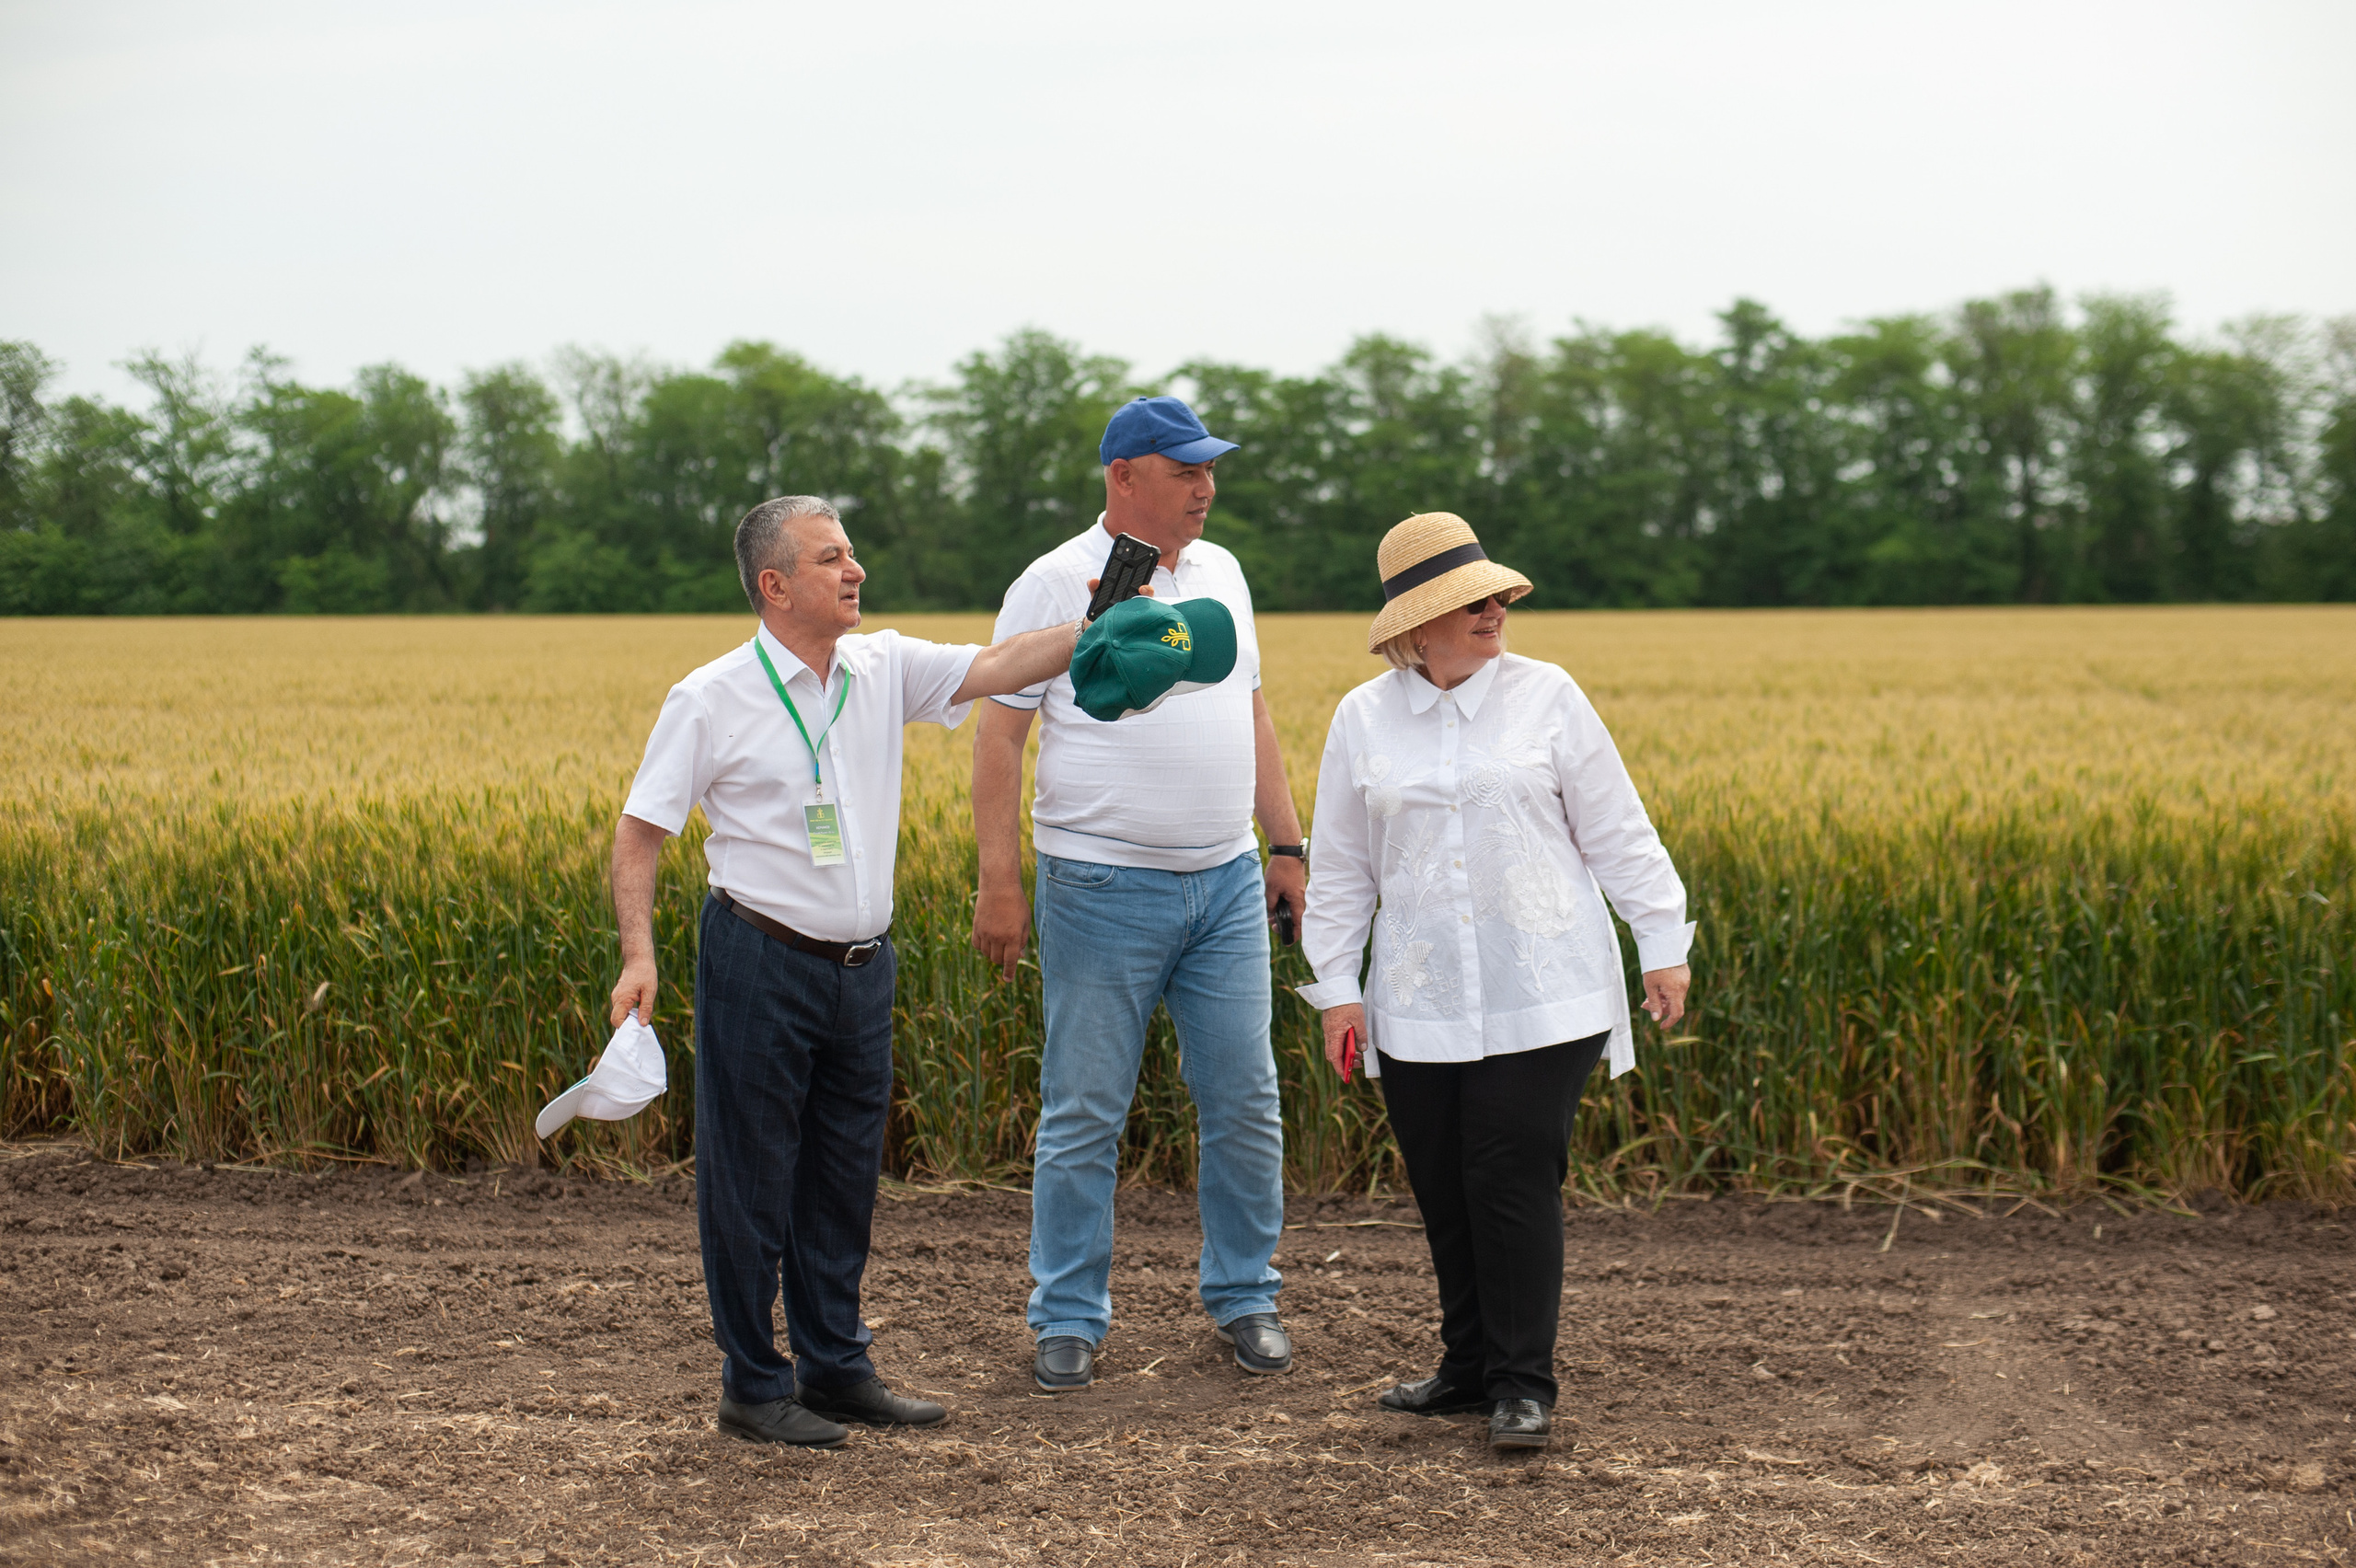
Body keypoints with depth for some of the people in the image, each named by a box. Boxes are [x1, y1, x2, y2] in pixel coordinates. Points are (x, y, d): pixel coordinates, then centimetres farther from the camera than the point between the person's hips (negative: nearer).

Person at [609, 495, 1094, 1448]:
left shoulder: (885, 670, 5)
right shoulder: (713, 699, -8)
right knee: (750, 1181, 2)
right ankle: (754, 1387, 13)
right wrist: (639, 955, -16)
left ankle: (838, 1369, 26)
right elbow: (639, 832, -6)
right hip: (760, 964, -5)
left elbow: (994, 669, -2)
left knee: (844, 1179, 14)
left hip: (861, 966, 5)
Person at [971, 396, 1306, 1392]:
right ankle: (1068, 1319, 13)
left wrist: (1285, 844, 15)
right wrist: (999, 884, -12)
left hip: (1226, 886, 5)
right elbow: (1000, 735, -8)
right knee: (1083, 1115, 1)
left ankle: (1244, 1297, 22)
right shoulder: (1057, 584, -7)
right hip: (1104, 888, -5)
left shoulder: (1219, 573, 12)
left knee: (1245, 1101, 7)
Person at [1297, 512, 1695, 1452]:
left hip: (1542, 1001, -2)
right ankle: (1469, 1365, 23)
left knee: (1515, 1180, -7)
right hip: (1421, 1006, 3)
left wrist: (1664, 947, 3)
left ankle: (1523, 1383, 2)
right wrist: (1335, 986, 8)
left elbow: (1616, 835, 4)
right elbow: (1339, 868, 11)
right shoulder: (1362, 719, 5)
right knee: (1443, 1189, 8)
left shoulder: (1546, 697, 1)